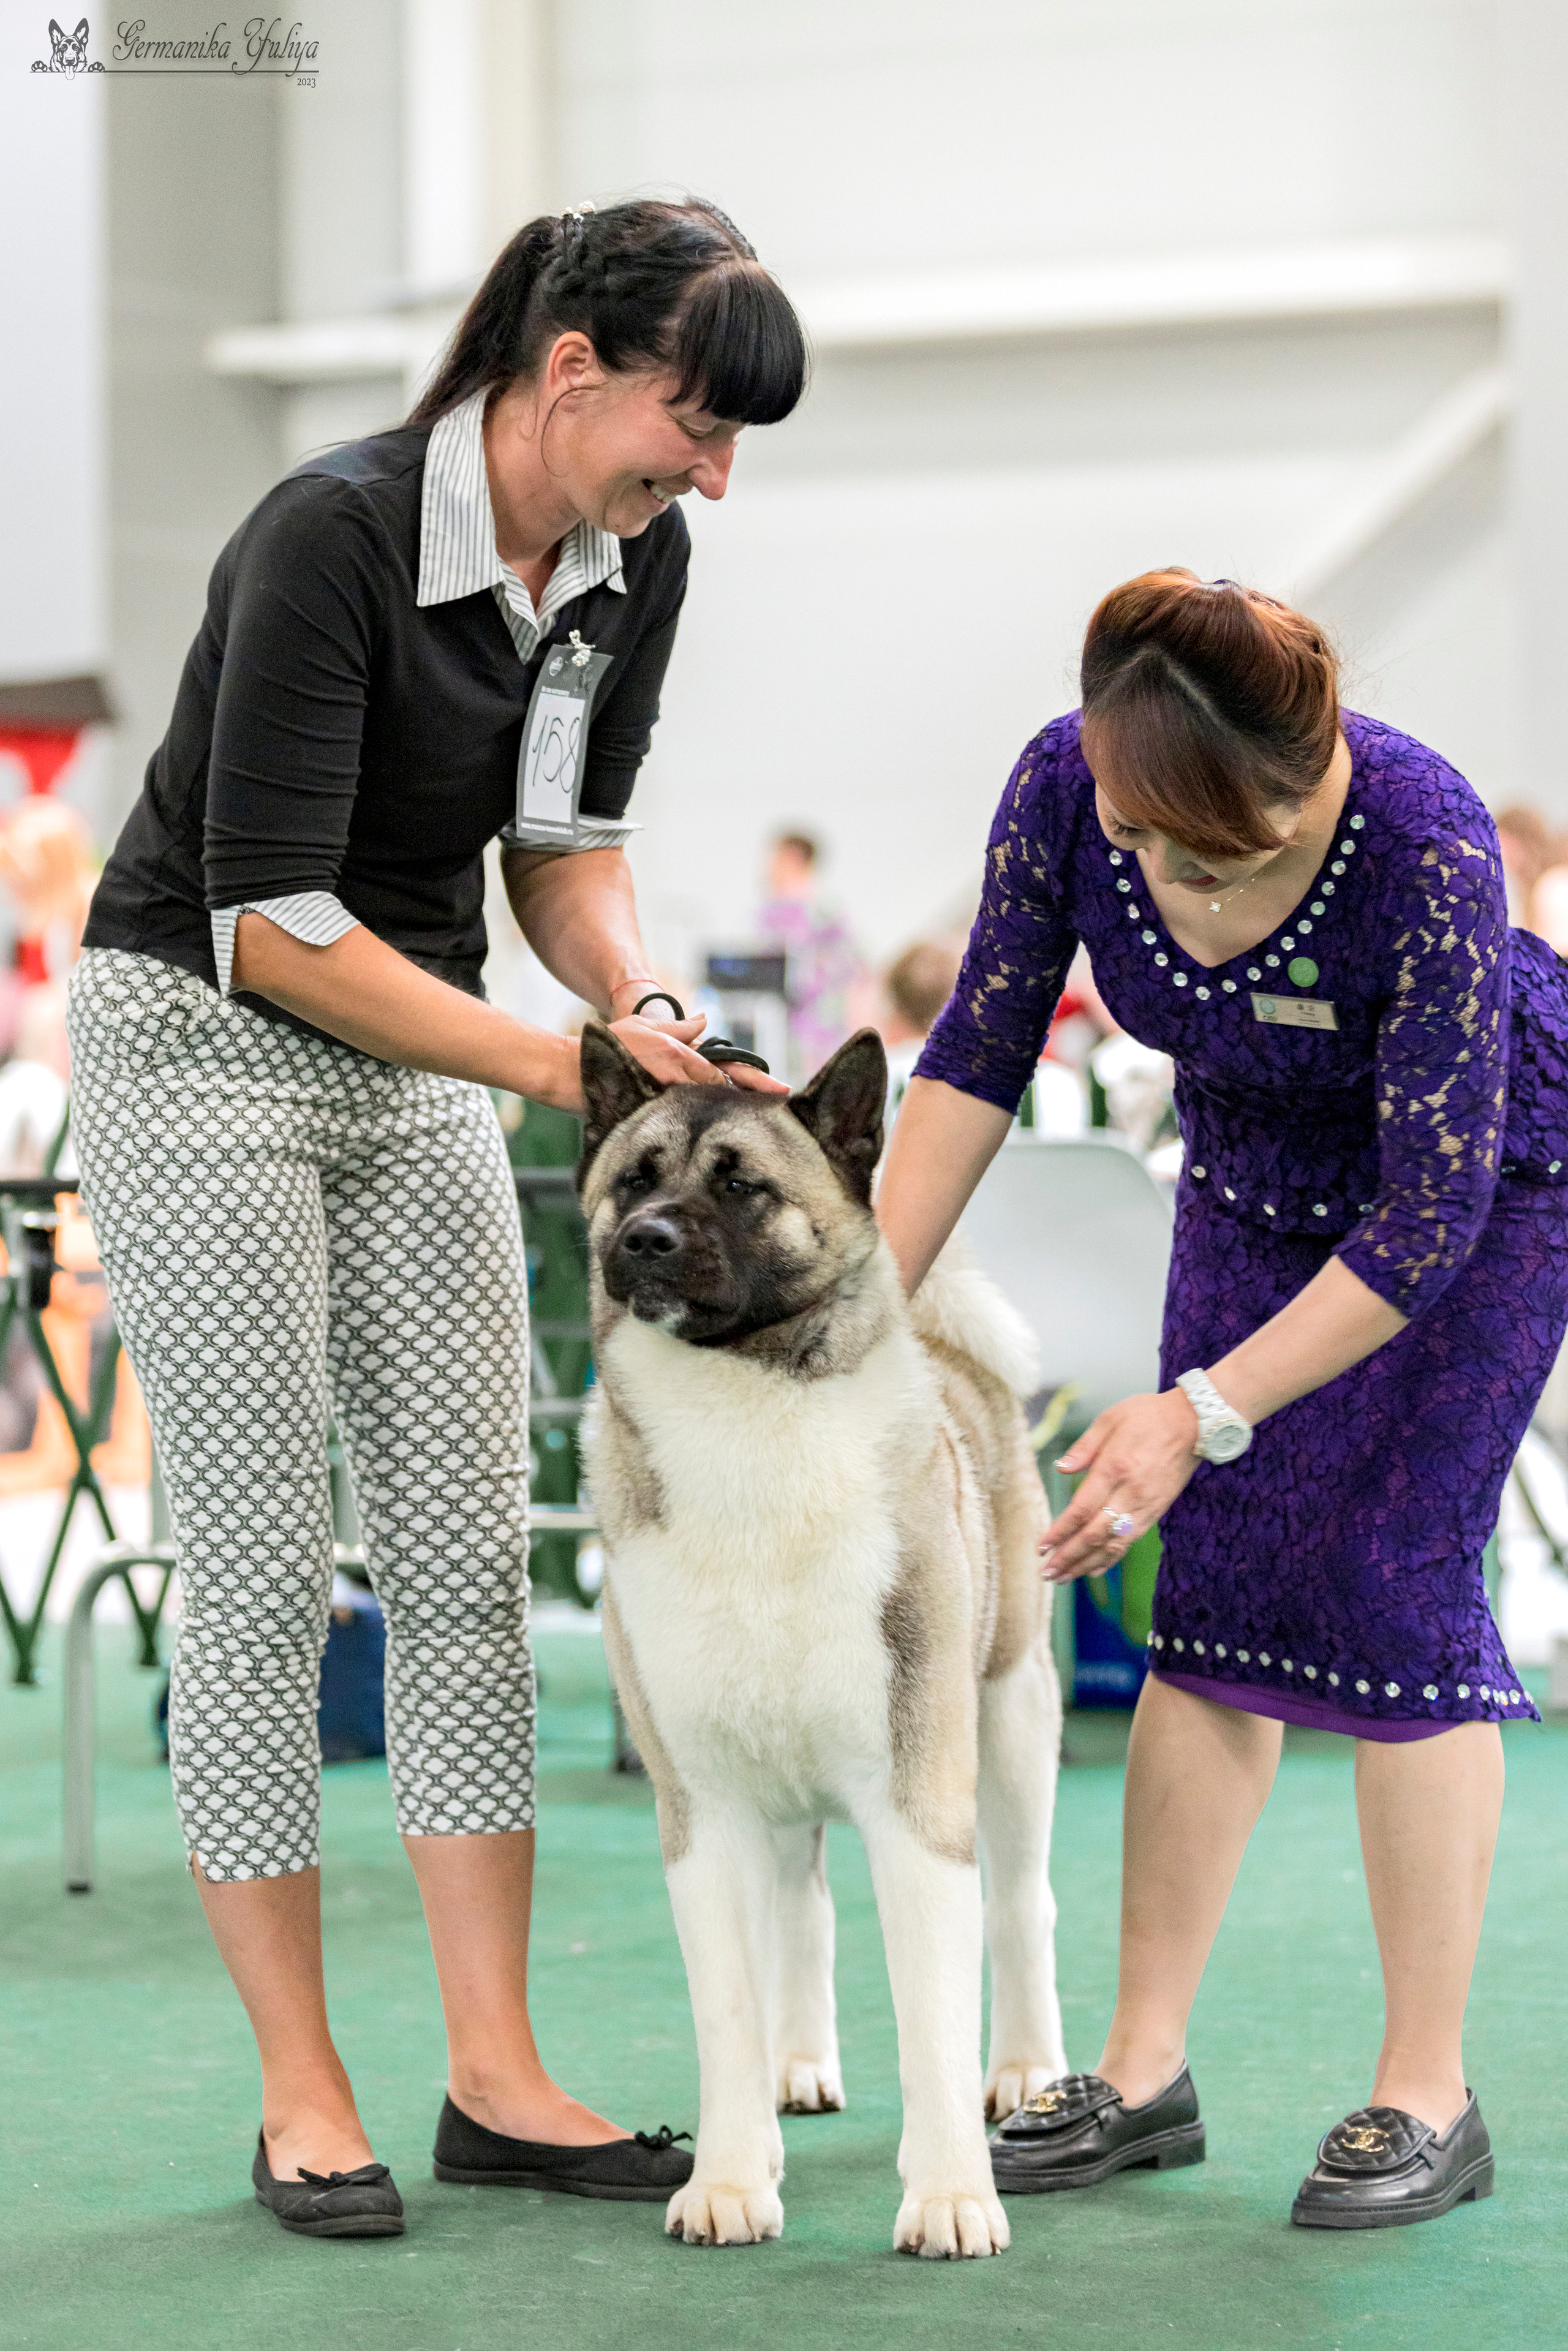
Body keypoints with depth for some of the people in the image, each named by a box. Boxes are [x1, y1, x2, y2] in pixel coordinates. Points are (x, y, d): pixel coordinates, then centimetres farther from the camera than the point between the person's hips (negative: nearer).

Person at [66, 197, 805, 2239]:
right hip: (205, 1039, -7)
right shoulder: (334, 535, -27)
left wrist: (637, 1002, -13)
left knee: (471, 1558, 3)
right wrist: (557, 1064, -27)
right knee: (263, 1573, -5)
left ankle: (496, 2078, 7)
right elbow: (270, 924, -27)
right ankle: (302, 2102, 4)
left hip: (416, 1055, 7)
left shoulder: (634, 562, -5)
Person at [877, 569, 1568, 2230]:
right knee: (1213, 1580, 0)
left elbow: (1431, 1214, -32)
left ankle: (1428, 2100, -1)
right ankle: (1145, 2071, 6)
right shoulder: (1066, 788, -25)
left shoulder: (1426, 848, -38)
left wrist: (1199, 1414, -32)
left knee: (1389, 1574, -11)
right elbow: (978, 1053, -11)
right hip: (1259, 1173, 5)